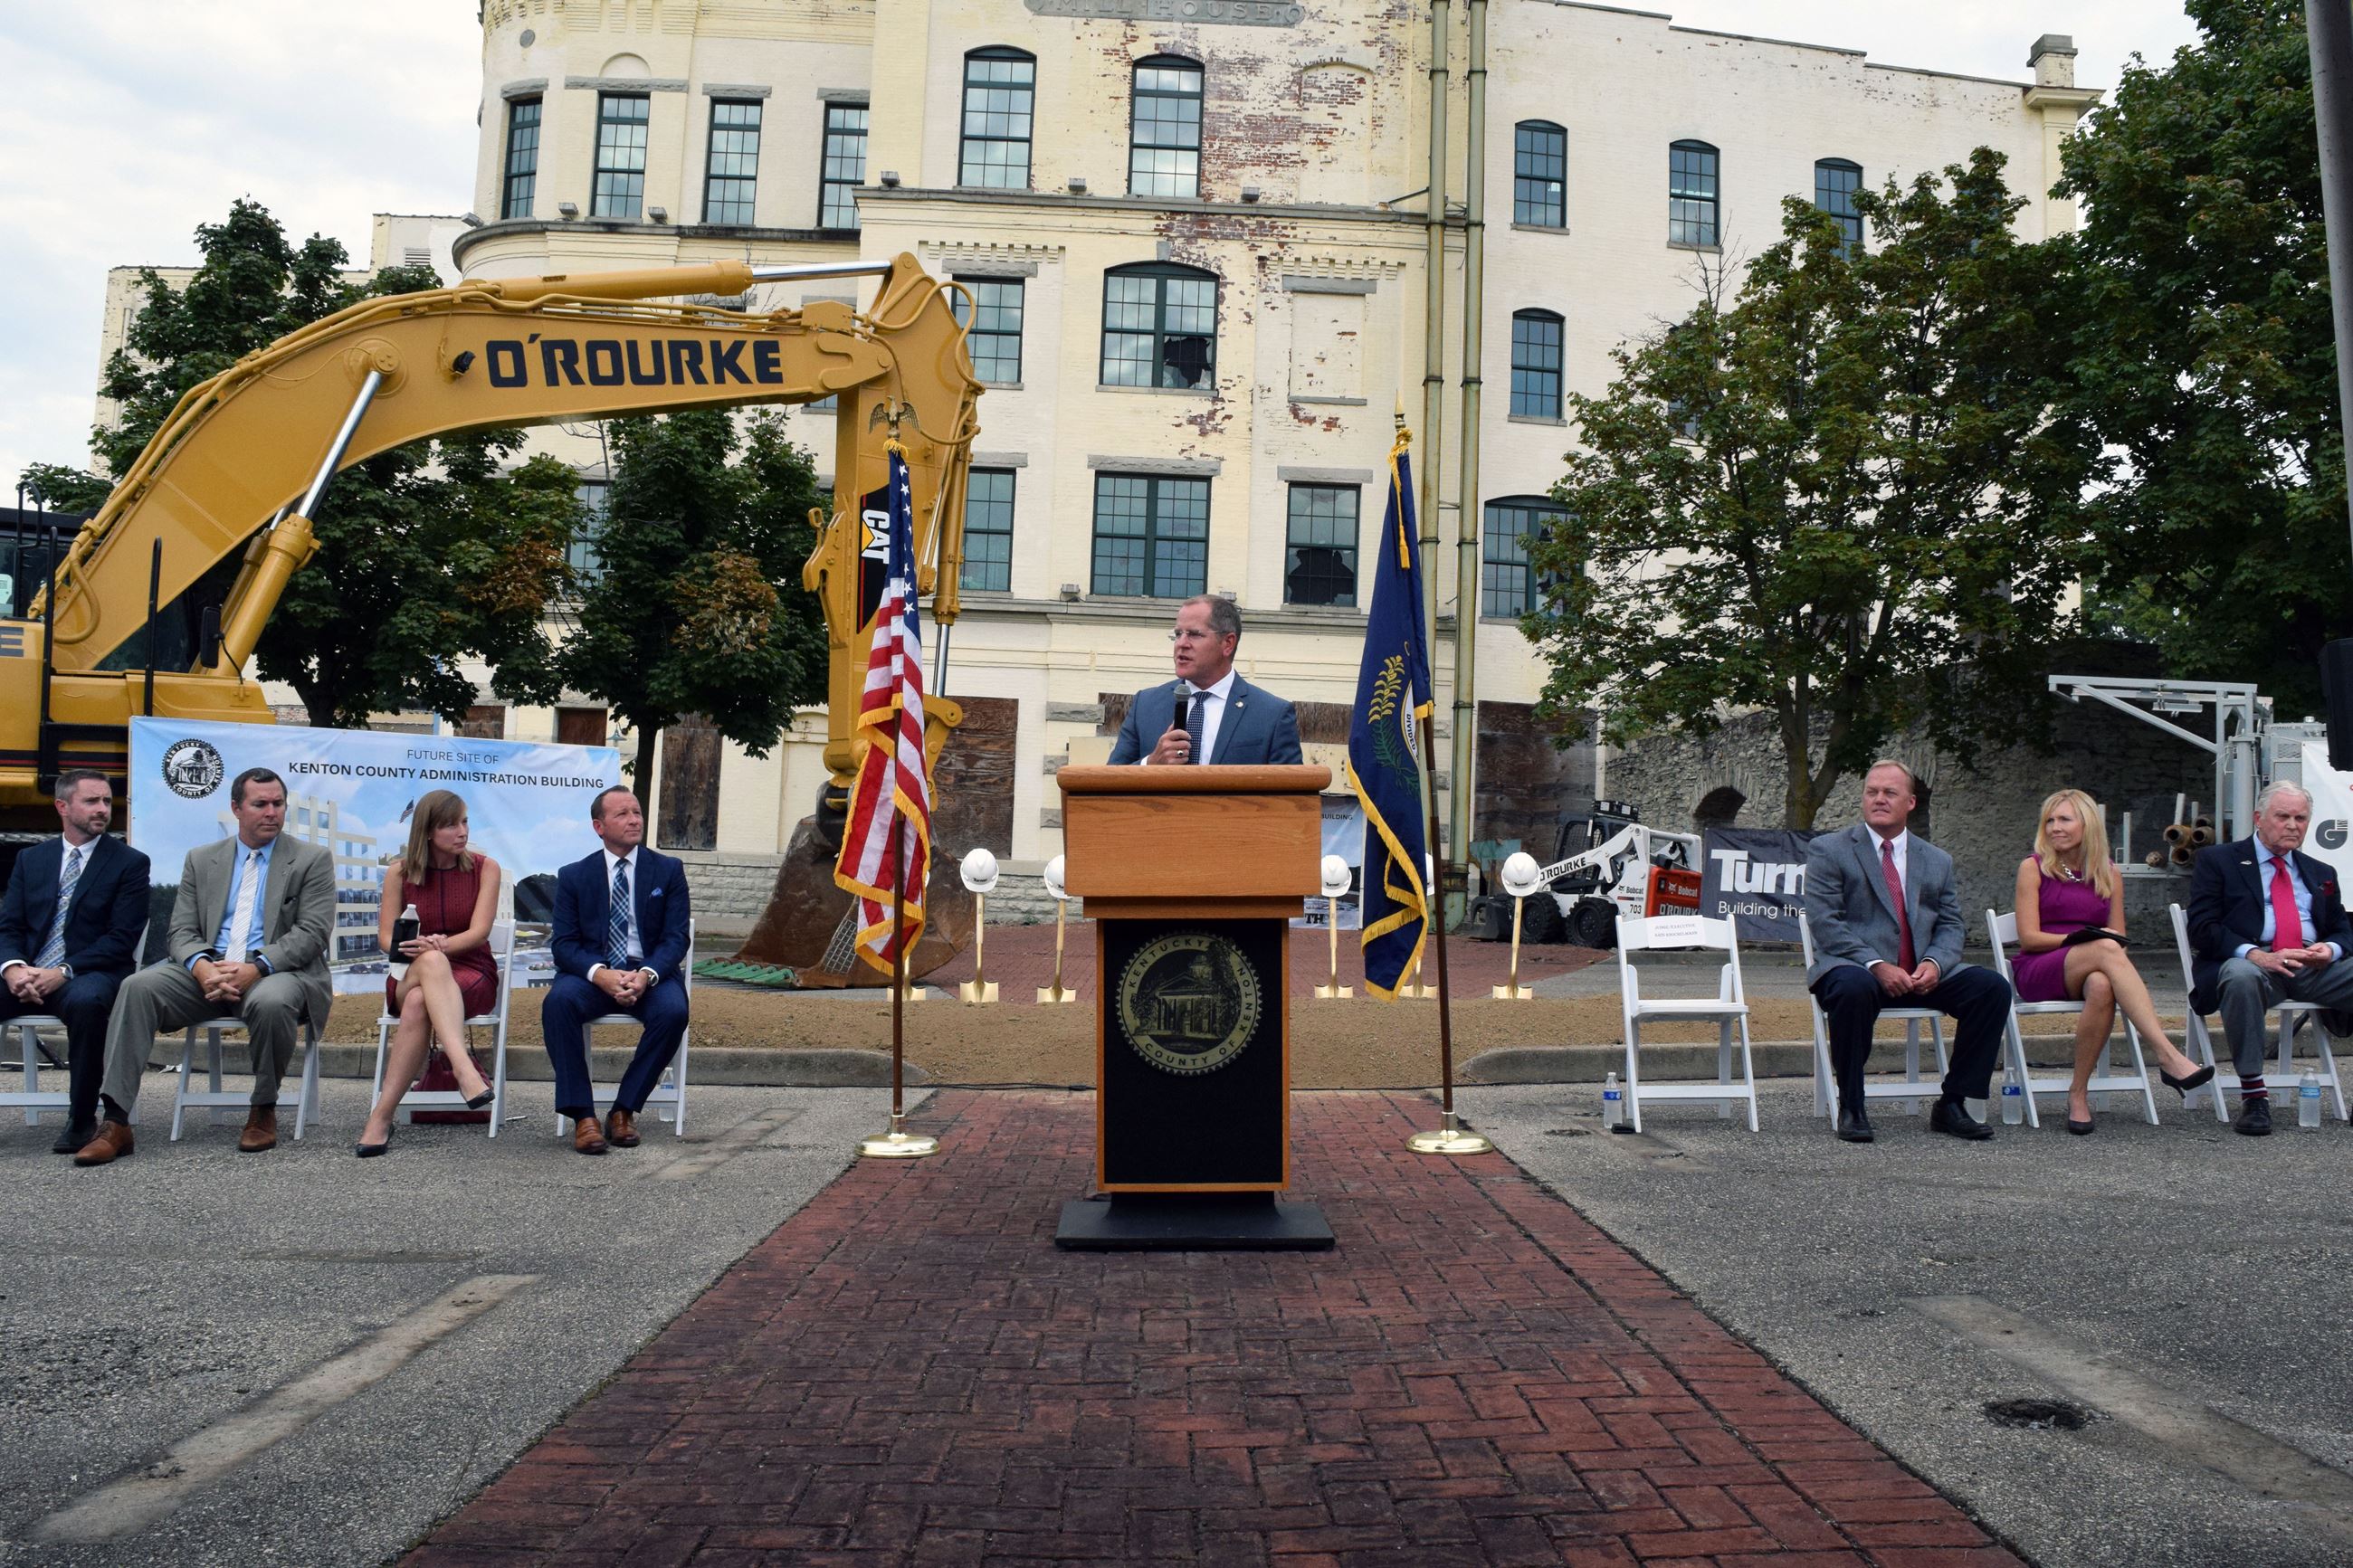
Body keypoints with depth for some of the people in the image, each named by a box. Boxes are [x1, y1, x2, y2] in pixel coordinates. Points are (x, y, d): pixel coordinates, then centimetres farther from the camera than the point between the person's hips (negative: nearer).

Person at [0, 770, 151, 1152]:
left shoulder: (130, 863, 2)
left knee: (86, 1000, -38)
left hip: (91, 975, -4)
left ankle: (81, 1120, -24)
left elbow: (121, 939, -6)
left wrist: (64, 972, -19)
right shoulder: (31, 859, 16)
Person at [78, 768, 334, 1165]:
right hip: (208, 971, 4)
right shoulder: (201, 860, 16)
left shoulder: (313, 859, 5)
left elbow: (312, 933, -5)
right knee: (138, 987, -22)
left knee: (270, 1002, -37)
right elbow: (183, 931, 9)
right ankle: (115, 1123, -24)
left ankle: (264, 1110, -13)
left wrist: (255, 968, -20)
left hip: (279, 972, -4)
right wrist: (202, 967, -15)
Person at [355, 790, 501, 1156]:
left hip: (472, 974, 0)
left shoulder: (484, 868, 1)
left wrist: (438, 945, -29)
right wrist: (426, 950, -23)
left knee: (418, 1003, -36)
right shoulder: (399, 873, 5)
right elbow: (386, 938, 0)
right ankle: (465, 1070, -56)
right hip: (409, 976, 0)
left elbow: (479, 932, -8)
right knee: (432, 961, -39)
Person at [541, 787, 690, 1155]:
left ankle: (624, 1110, -16)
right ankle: (582, 1115, -26)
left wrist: (646, 975, -21)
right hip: (592, 972, 0)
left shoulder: (668, 870, 7)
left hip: (650, 974, 0)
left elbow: (676, 938, 0)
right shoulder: (573, 876, 8)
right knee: (558, 1001, -32)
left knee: (673, 1011, -32)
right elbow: (564, 943, 0)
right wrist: (600, 974, -21)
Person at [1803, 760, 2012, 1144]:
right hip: (1854, 967, -4)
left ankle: (1952, 1104, -6)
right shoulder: (1828, 851, 3)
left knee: (1993, 987, -18)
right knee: (1853, 988, -39)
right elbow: (1825, 924, -8)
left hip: (1920, 975, 5)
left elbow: (1950, 925, 12)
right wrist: (1876, 965, -20)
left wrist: (1934, 963, -11)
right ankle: (1851, 1108, -21)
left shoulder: (1938, 861, 18)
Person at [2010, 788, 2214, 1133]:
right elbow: (2029, 938, -2)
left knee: (2102, 986, -38)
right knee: (2106, 950, -36)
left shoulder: (2108, 874, 16)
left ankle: (2079, 1093, -28)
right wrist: (2083, 939, -14)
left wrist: (2104, 941, -8)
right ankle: (2169, 1056, -45)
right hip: (2038, 972, -3)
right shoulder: (2033, 868, 5)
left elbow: (2120, 937, 16)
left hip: (2091, 972, 3)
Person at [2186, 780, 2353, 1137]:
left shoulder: (2321, 873, 24)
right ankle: (2253, 1093, -32)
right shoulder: (2217, 860, 7)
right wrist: (2255, 954, -21)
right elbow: (2202, 929, -4)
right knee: (2241, 975, -40)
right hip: (2250, 963, -5)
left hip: (2314, 969, 5)